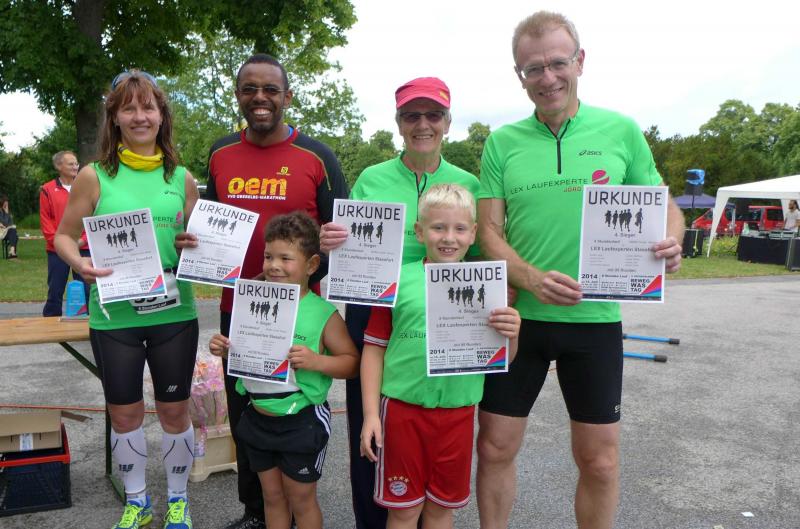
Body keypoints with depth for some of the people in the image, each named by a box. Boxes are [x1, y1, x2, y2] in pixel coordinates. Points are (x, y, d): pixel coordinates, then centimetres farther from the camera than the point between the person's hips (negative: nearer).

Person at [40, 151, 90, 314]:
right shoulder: (47, 190, 2)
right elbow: (45, 220, -1)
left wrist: (84, 239, -8)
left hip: (83, 248, 1)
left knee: (86, 291, 3)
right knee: (55, 291, 6)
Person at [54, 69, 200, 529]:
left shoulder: (183, 179, 3)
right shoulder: (95, 176, -1)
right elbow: (64, 235, 4)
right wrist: (79, 263, -16)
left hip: (173, 313, 1)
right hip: (114, 315, 0)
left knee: (175, 409, 11)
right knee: (125, 412, 13)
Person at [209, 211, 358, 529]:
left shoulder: (323, 314, -16)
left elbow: (351, 362, -13)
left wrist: (316, 361, -28)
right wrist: (225, 350, -7)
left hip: (302, 422, -5)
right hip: (258, 418, 5)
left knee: (301, 500, 14)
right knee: (272, 496, 22)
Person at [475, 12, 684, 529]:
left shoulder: (622, 131, 2)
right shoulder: (502, 143, 3)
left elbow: (664, 206, 8)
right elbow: (489, 231, -1)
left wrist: (671, 242, -16)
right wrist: (531, 278, -19)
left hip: (595, 318, 0)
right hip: (517, 315, 1)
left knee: (600, 461, 9)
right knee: (495, 448, 9)